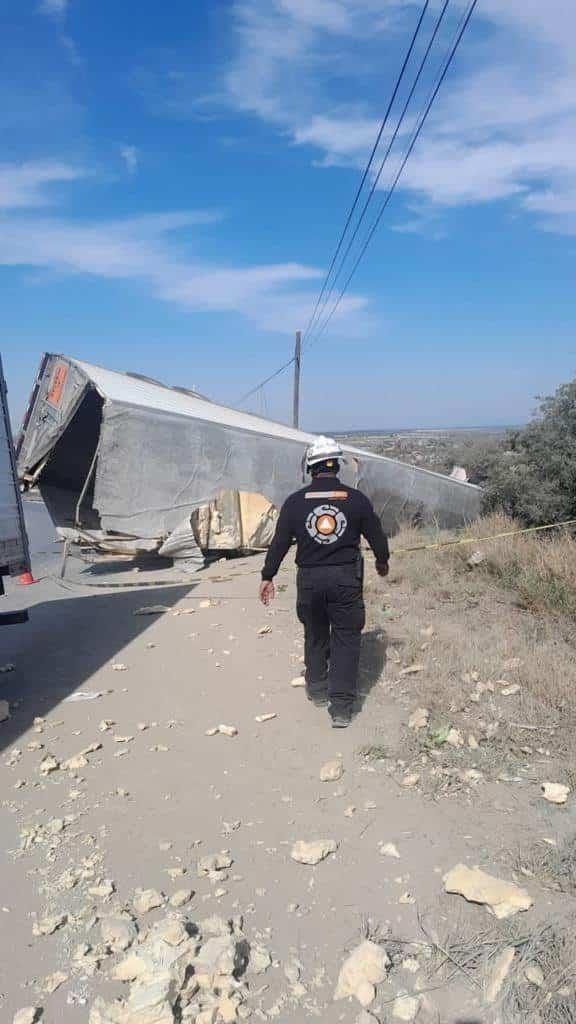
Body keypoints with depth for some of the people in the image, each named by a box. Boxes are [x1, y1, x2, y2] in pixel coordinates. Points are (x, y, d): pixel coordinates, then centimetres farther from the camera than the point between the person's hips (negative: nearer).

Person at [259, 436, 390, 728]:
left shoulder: (295, 502, -3)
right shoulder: (356, 499, -4)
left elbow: (279, 542, 0)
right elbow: (376, 536, 4)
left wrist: (267, 576, 12)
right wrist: (382, 561, 24)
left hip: (309, 579, 1)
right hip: (346, 578, -1)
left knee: (315, 635, 20)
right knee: (346, 638, 7)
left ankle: (317, 690, 35)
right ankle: (341, 707, 5)